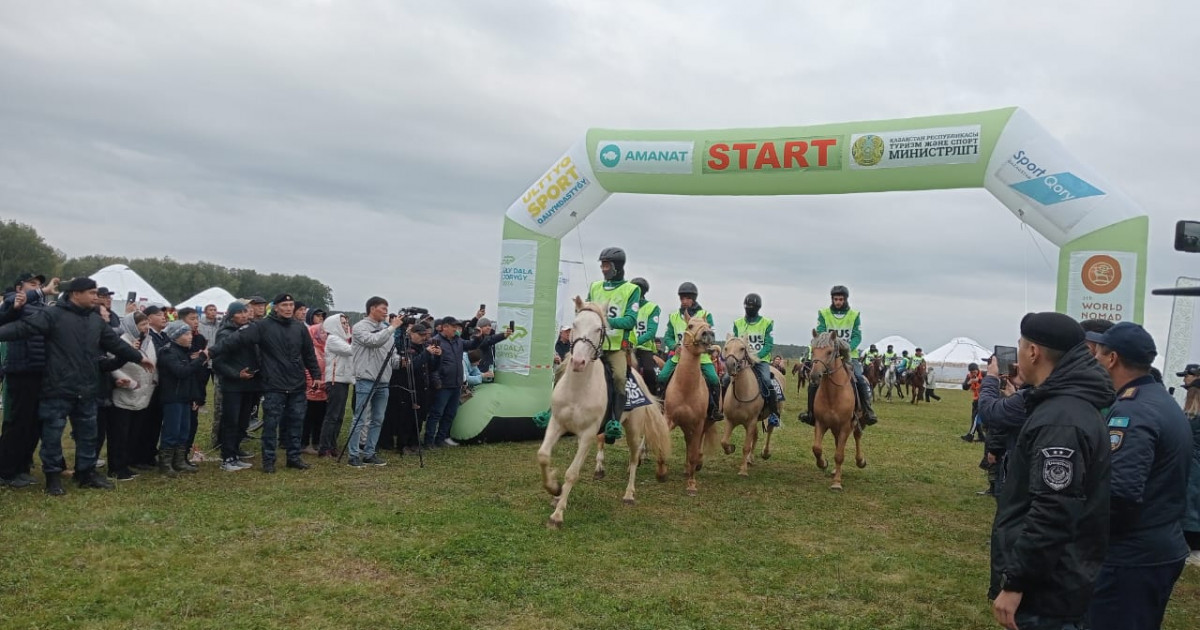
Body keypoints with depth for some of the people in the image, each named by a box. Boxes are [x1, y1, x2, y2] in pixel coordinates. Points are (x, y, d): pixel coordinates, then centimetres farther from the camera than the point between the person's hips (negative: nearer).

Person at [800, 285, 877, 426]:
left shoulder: (854, 315, 3)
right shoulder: (823, 313, 3)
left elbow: (857, 337, -3)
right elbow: (820, 334, -5)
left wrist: (847, 348, -22)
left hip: (849, 355, 0)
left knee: (861, 380, -17)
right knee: (814, 381, -13)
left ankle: (868, 412, -5)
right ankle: (811, 412, 1)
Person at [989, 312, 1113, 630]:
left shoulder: (1060, 420, -24)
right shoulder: (1074, 404, 10)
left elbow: (1053, 515, -27)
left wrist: (1014, 583, -24)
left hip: (1048, 588, -10)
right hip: (1054, 579, 10)